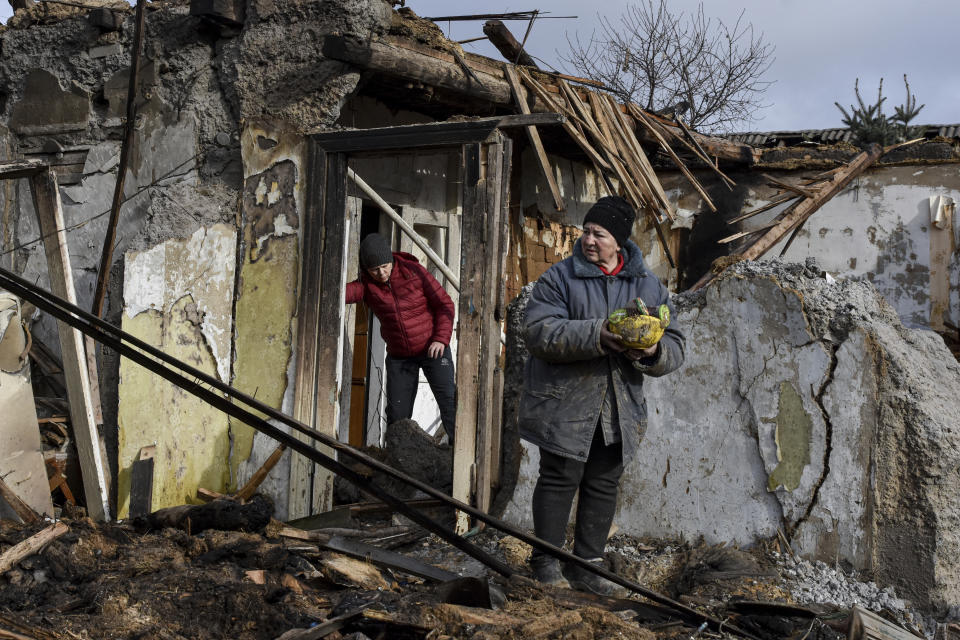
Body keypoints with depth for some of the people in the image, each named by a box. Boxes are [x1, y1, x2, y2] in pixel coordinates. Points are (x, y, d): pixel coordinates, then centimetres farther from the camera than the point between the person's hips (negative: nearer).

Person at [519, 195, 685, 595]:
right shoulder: (559, 278, -4)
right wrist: (595, 335, -29)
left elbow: (674, 348, 6)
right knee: (560, 479, 2)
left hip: (619, 410, 4)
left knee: (604, 486, 10)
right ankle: (547, 562, 17)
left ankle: (586, 566, 22)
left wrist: (653, 352, -19)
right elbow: (538, 332, -17)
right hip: (564, 405, -4)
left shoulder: (648, 286, 7)